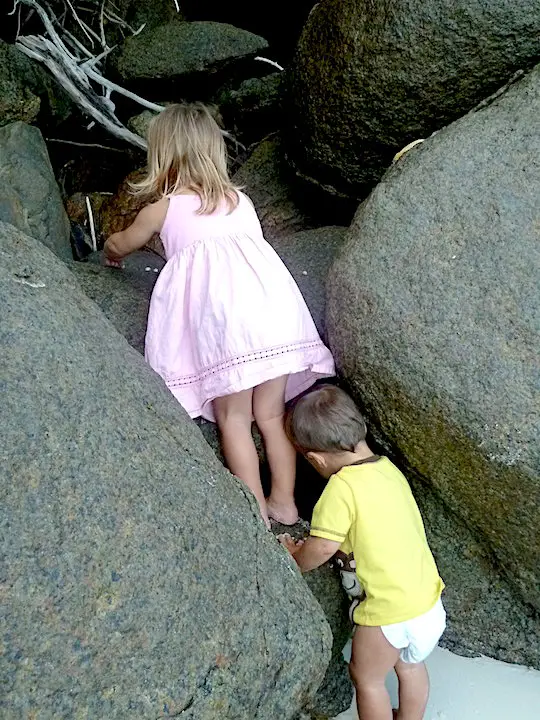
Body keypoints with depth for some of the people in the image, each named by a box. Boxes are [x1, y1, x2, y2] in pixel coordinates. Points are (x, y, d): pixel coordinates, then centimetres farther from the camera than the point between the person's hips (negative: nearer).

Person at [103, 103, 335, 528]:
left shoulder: (164, 208, 15)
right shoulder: (240, 200, 26)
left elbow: (122, 245, 33)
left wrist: (112, 253, 57)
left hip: (220, 309, -4)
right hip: (274, 302, 5)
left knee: (233, 418, 6)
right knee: (272, 414, 14)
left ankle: (256, 514, 8)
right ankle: (285, 503, 22)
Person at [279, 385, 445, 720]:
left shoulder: (342, 487, -21)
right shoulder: (388, 468, 2)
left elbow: (322, 548, -20)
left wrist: (295, 556, 2)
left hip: (388, 612, -7)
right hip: (429, 601, 7)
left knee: (367, 678, 19)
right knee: (411, 666, 30)